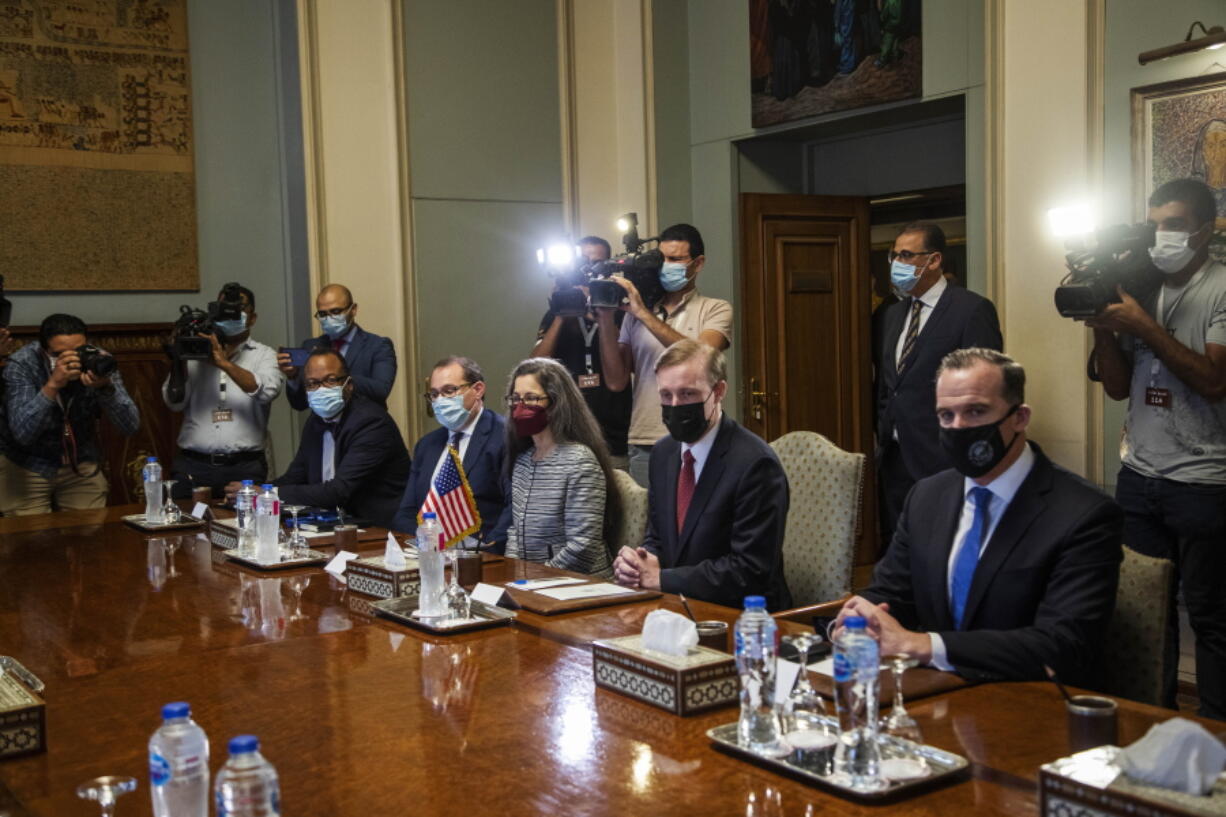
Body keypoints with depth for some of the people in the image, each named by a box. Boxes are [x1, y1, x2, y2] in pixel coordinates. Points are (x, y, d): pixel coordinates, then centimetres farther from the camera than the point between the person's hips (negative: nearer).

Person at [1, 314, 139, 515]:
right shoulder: (21, 365, -21)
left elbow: (130, 427, -21)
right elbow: (23, 434, -31)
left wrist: (106, 387, -37)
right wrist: (53, 384, -41)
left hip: (82, 466, 2)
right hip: (30, 467, -2)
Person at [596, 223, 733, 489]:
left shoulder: (716, 310, 6)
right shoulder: (635, 312, 13)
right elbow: (617, 381, 6)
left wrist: (644, 313, -14)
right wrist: (606, 319, -3)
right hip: (643, 445, 3)